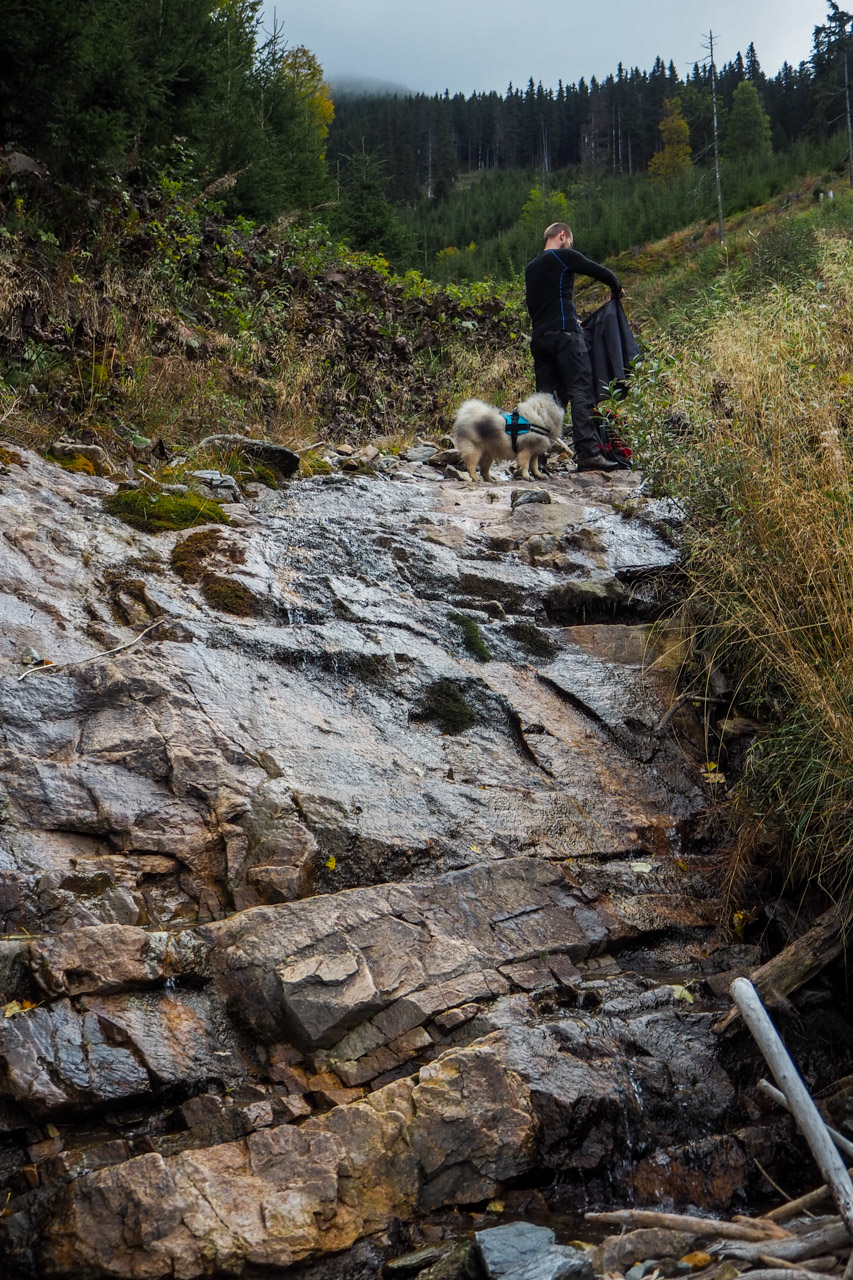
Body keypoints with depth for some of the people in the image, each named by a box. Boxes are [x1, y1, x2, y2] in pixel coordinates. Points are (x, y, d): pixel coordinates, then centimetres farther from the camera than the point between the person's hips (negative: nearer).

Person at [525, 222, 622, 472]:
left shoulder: (531, 267, 23)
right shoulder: (564, 256, 1)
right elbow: (602, 272, 0)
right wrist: (617, 289, 21)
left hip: (539, 337, 7)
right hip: (564, 334, -7)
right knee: (580, 392, -10)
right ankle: (588, 453, -18)